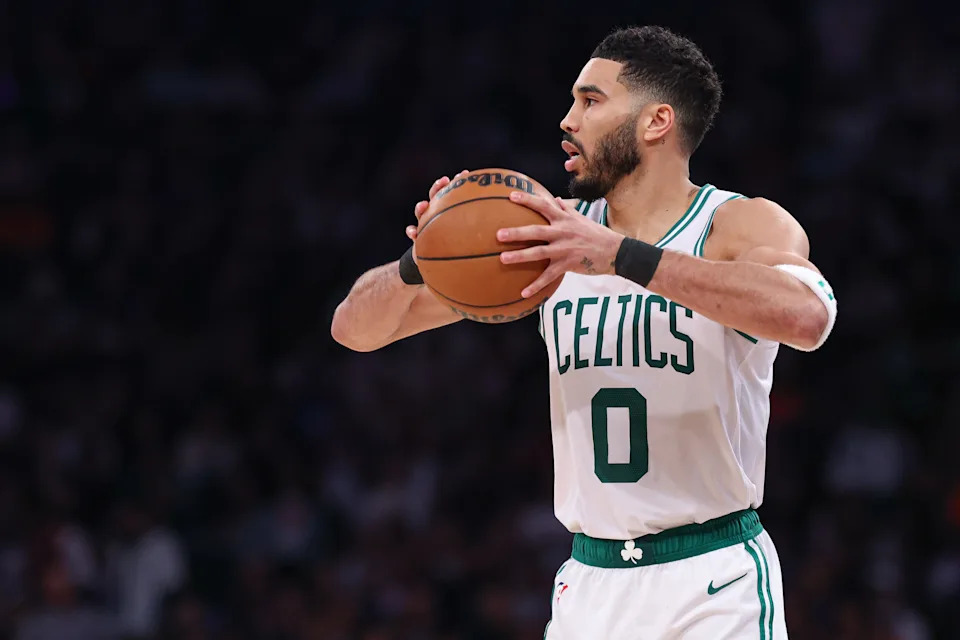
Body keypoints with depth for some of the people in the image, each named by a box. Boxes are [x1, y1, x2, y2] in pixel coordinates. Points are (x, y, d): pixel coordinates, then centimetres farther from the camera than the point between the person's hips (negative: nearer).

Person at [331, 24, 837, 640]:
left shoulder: (741, 226, -7)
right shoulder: (554, 232, 6)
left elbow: (807, 315, -31)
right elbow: (357, 329, 7)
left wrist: (624, 256, -36)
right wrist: (419, 265, -16)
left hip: (715, 588, -4)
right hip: (589, 584, 4)